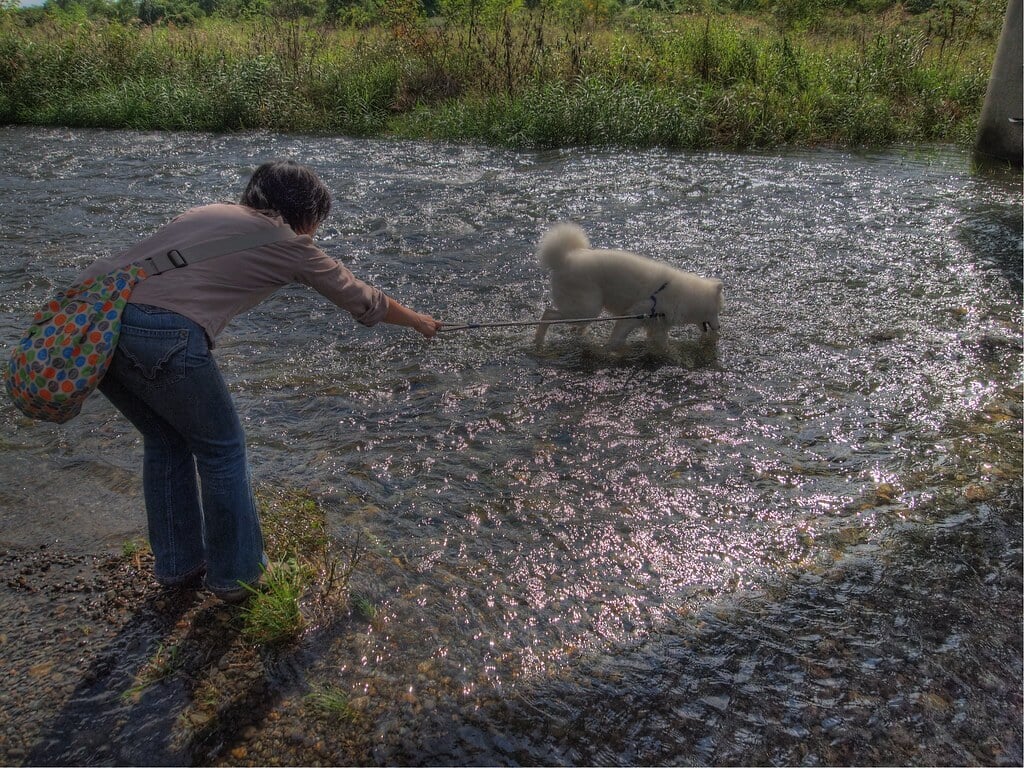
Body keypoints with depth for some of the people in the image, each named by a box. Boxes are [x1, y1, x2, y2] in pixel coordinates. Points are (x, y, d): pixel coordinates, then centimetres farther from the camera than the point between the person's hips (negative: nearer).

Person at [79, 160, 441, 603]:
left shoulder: (210, 212, 27)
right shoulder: (290, 246, 13)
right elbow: (364, 300, 25)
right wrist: (419, 321, 41)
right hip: (162, 333, -7)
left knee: (164, 441, 26)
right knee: (221, 449, 15)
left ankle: (177, 566, 39)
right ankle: (237, 575, 29)